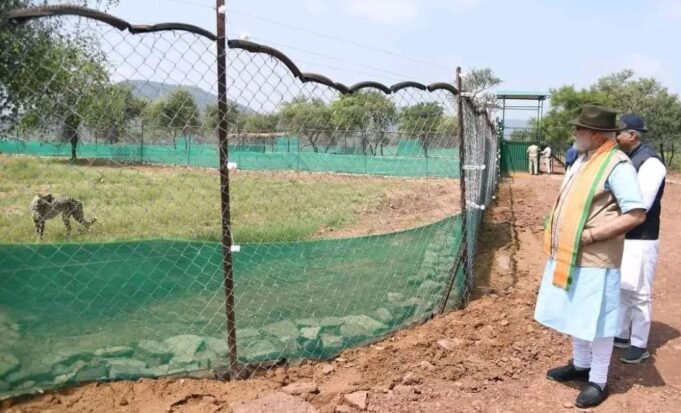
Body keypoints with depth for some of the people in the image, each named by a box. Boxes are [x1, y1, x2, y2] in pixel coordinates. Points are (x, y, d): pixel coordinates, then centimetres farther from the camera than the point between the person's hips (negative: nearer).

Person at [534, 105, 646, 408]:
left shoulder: (617, 165, -17)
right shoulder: (582, 159, 11)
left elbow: (636, 214, -21)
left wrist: (591, 235, -21)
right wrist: (558, 235, 8)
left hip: (594, 259, -9)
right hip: (568, 255, 9)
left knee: (597, 321, 4)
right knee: (575, 315, 21)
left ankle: (598, 382, 20)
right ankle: (580, 365, 39)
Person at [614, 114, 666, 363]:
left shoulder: (649, 162, -17)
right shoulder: (624, 159, 9)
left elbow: (640, 205, -23)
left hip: (640, 240, -9)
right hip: (621, 236, 9)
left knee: (637, 293, 2)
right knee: (620, 289, 17)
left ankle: (640, 345, 15)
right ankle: (622, 335, 32)